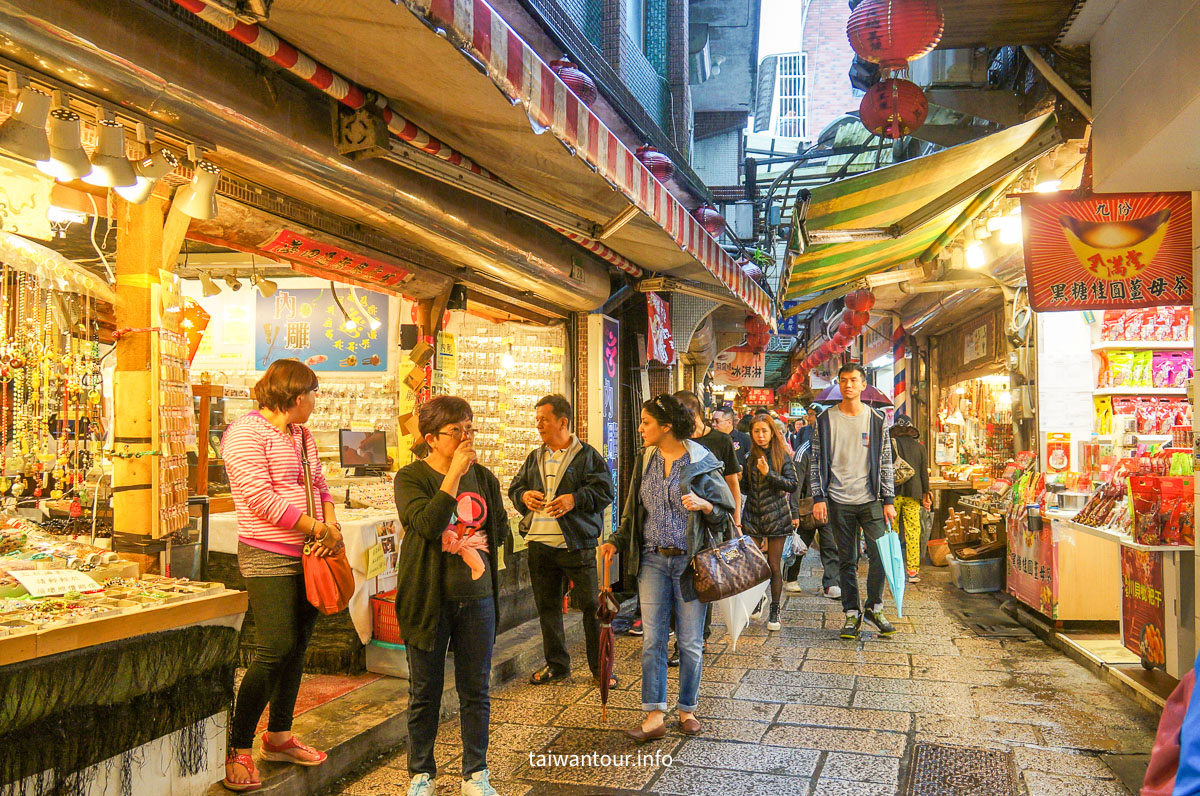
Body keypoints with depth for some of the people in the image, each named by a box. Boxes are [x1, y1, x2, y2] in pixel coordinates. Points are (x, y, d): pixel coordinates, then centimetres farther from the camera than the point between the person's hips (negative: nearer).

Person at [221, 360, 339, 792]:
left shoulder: (301, 435, 16)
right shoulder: (245, 433, -11)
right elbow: (262, 499, -19)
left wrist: (332, 523, -2)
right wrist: (318, 528, -16)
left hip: (308, 556, 8)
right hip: (269, 558, -8)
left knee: (297, 647, 12)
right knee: (274, 651, -11)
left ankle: (279, 736, 25)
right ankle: (237, 749, 1)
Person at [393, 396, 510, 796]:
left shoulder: (483, 476, 6)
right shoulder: (411, 477, -8)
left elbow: (501, 529, 13)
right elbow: (428, 525, -24)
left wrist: (473, 544, -6)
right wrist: (453, 474, -24)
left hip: (476, 598, 4)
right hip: (429, 598, -3)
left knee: (476, 690, 11)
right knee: (425, 692, 9)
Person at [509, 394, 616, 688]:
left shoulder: (588, 455, -2)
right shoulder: (534, 458, 15)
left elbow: (604, 490, -8)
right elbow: (515, 488, 20)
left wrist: (574, 499, -20)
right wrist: (524, 496, -3)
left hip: (577, 545, -5)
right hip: (540, 544, 6)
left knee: (591, 606, 0)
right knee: (547, 606, 13)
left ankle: (600, 666, 13)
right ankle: (556, 664, 27)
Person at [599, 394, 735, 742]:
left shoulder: (701, 462, -6)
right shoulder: (644, 460, 8)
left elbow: (725, 511, -1)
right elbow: (633, 511, 17)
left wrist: (704, 504, -21)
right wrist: (617, 541, 6)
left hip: (689, 560, -3)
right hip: (653, 559, 4)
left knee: (690, 642, 6)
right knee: (652, 639, 1)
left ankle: (687, 710, 22)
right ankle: (655, 716, 7)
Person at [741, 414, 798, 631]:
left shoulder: (782, 456, -1)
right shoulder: (749, 457, 8)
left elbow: (792, 485, -8)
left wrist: (768, 474, -18)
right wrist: (738, 478, -8)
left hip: (776, 517, -3)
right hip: (753, 516, 3)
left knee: (774, 566, 1)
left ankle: (774, 612, 12)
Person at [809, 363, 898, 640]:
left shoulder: (876, 420, 5)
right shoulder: (826, 420, 3)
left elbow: (885, 462, 8)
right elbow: (816, 461, 4)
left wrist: (888, 500, 2)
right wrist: (818, 497, -3)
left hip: (871, 500, 0)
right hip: (839, 501, 0)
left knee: (880, 554, -4)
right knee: (847, 561, 6)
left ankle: (874, 608, 16)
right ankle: (852, 613, 17)